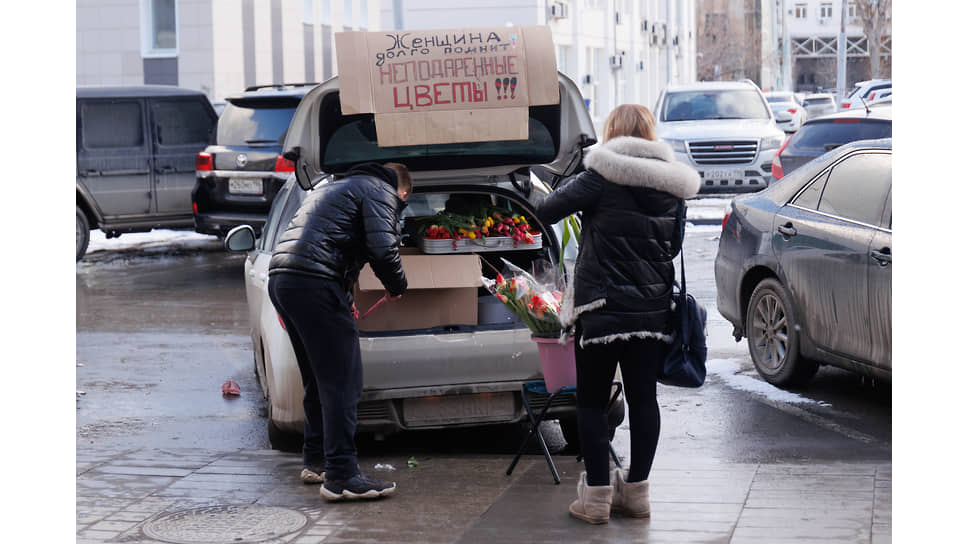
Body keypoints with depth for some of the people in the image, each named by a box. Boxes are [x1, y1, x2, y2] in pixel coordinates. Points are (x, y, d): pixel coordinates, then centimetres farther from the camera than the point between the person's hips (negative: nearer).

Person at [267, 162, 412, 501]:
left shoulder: (334, 188, 32)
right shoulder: (381, 192, 4)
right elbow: (383, 250, -10)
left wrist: (344, 300, 37)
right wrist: (397, 286, 9)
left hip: (281, 280, 9)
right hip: (314, 284, -9)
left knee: (318, 380, 20)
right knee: (343, 381, -7)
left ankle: (315, 461, 28)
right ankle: (341, 476, -9)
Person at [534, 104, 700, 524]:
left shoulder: (603, 178, -10)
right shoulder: (670, 185, 7)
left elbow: (546, 211, -10)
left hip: (602, 306, -5)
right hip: (652, 308, 5)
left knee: (592, 401, 4)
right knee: (642, 397, 11)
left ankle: (596, 496, 4)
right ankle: (636, 492, 16)